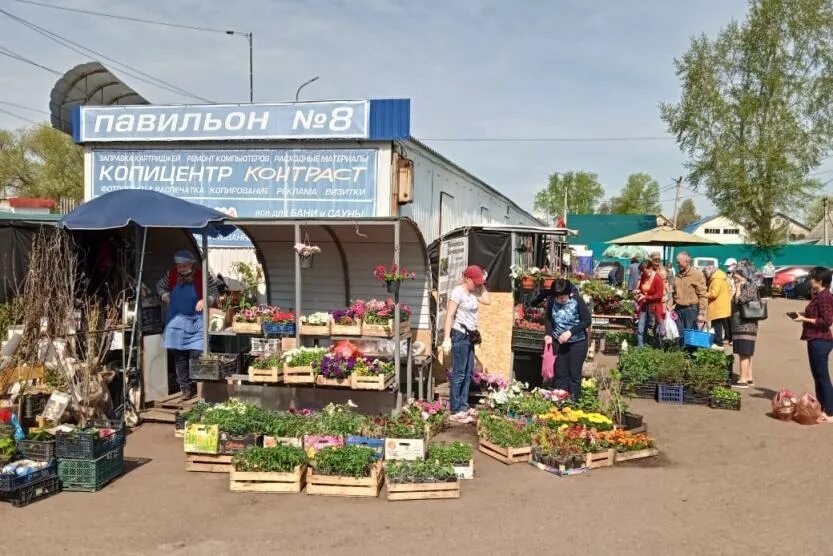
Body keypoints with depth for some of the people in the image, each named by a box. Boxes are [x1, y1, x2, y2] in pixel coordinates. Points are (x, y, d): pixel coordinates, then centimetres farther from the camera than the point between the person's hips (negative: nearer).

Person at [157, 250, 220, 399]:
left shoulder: (202, 275, -12)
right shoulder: (171, 275, -2)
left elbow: (214, 292, -1)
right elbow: (160, 286, 17)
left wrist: (205, 300, -18)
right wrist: (166, 297, 2)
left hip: (196, 320, -3)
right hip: (177, 319, 3)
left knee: (196, 354, -6)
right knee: (179, 356, 6)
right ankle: (185, 387, 16)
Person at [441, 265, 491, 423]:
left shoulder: (473, 292, 10)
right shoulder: (458, 291, -13)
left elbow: (487, 301, 10)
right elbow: (449, 316, -17)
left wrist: (482, 285, 4)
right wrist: (447, 338, -21)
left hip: (469, 336, 9)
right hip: (459, 335, -9)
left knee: (468, 373, 12)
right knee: (459, 373, -6)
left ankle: (463, 406, 21)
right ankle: (455, 411, -1)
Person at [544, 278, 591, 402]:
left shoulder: (577, 301, -19)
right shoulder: (552, 301, -9)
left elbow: (587, 321, -14)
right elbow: (548, 319, 5)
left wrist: (570, 332, -23)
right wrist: (548, 334, -11)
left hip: (577, 343, -3)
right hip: (558, 342, 3)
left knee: (574, 375, 3)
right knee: (560, 374, 9)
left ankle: (574, 402, 13)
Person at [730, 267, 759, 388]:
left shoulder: (750, 287, -9)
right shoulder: (742, 287, 19)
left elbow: (739, 300, -21)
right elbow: (735, 303, 25)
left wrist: (738, 288, -12)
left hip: (746, 326, -10)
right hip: (740, 326, 10)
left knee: (744, 353, -11)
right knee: (746, 353, 13)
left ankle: (743, 379, -12)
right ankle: (749, 378, 19)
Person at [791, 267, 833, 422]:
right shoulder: (819, 295, 14)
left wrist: (805, 319, -16)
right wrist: (804, 315, 9)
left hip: (820, 341, -10)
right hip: (817, 340, 10)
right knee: (818, 376, 15)